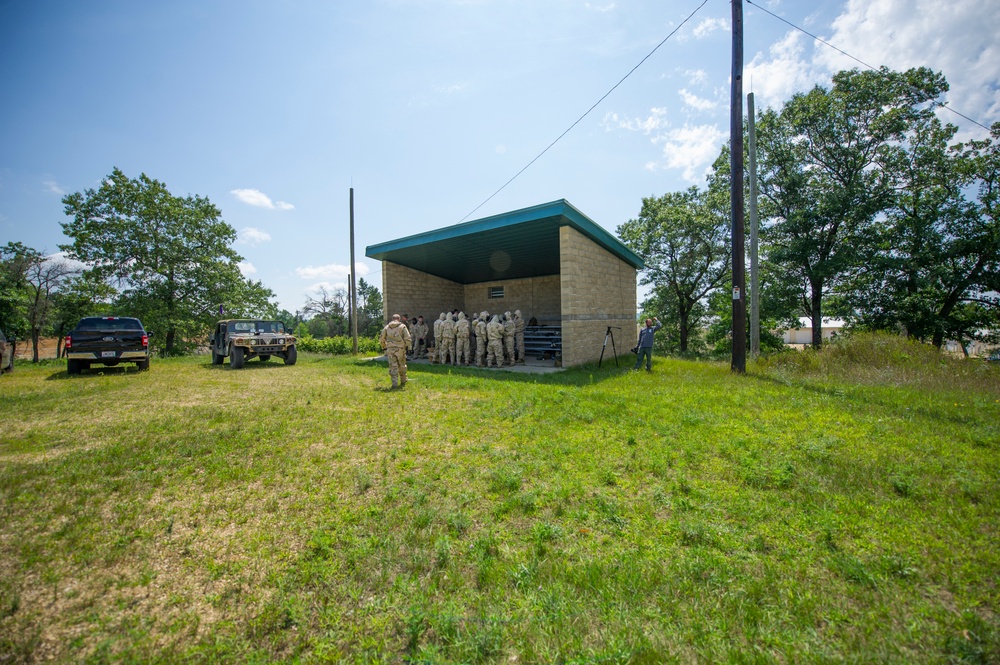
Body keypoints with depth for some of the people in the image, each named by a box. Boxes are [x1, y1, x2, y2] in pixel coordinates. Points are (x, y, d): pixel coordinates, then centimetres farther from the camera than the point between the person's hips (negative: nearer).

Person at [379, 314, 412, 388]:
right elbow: (408, 338, -7)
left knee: (393, 367, 2)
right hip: (400, 349, -1)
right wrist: (407, 347, 1)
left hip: (390, 349, 1)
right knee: (402, 366, 14)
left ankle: (394, 383, -3)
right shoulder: (402, 326, 1)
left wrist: (384, 347, 23)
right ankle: (403, 381, 26)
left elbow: (381, 339, 12)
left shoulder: (387, 327, 9)